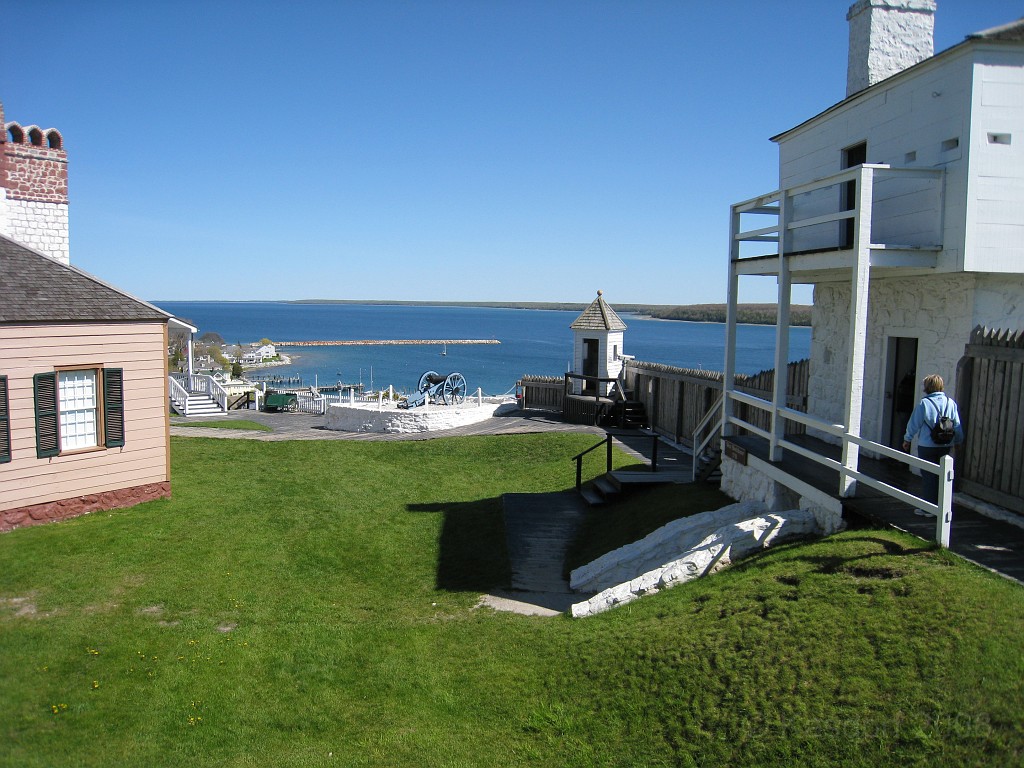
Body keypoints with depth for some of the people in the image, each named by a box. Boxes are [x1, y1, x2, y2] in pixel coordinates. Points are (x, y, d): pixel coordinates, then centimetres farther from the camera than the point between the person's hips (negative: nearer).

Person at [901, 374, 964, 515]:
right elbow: (957, 426, 7)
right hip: (946, 446, 4)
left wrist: (907, 439, 8)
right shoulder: (951, 403, 0)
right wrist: (957, 441, 20)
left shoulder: (924, 403, -12)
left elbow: (914, 424, -5)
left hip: (927, 446, -4)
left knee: (928, 477, 4)